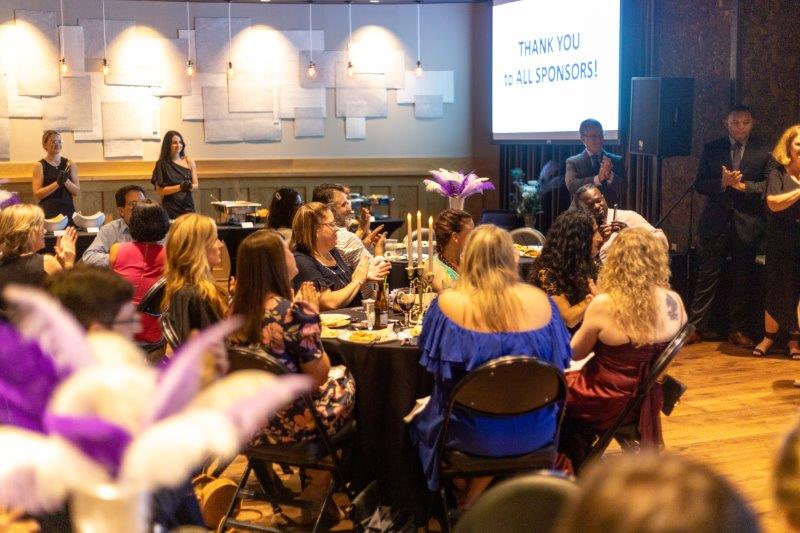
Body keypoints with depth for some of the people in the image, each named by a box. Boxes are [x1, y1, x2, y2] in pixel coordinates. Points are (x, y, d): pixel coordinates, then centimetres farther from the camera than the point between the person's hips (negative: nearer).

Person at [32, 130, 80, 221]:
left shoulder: (70, 164, 9)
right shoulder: (39, 166, 0)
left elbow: (76, 192, 6)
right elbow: (37, 195, -7)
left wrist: (66, 180, -12)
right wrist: (57, 183, -17)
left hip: (68, 211, 3)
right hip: (48, 212, -3)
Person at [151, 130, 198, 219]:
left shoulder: (189, 161, 7)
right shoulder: (162, 164, -1)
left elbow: (196, 185, 9)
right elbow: (159, 190, -5)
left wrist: (190, 186, -13)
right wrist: (180, 187, -15)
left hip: (188, 206, 3)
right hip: (170, 209, -2)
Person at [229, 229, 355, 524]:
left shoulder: (236, 308, -4)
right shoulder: (293, 312, -26)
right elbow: (318, 376, -16)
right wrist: (313, 316, -10)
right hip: (288, 424, -6)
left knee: (332, 378, 29)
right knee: (347, 381, 23)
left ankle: (314, 490, 36)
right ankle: (317, 491, 38)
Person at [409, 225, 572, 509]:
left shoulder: (449, 303, -14)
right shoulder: (540, 300, -7)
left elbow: (436, 369, -2)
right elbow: (557, 364, 6)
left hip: (473, 434, -2)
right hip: (534, 432, 3)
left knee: (422, 420, 30)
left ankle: (464, 505, 46)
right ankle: (472, 500, 41)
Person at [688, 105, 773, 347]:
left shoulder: (763, 152, 3)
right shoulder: (711, 149, 6)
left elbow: (770, 186, -3)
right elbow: (699, 184, 2)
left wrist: (743, 185, -16)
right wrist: (722, 182, -16)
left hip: (747, 224, 0)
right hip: (716, 222, 0)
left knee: (742, 280, 7)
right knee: (707, 277, 1)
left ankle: (737, 330, 17)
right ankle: (696, 327, 7)